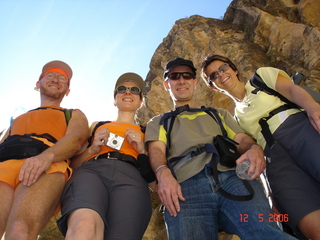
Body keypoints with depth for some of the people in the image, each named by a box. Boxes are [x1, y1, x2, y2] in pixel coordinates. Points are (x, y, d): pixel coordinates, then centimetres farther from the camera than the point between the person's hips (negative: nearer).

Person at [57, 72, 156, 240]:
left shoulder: (146, 133, 28)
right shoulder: (97, 125, 32)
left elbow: (156, 182, 19)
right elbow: (74, 163, 25)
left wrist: (142, 150, 4)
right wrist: (92, 149, 6)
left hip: (130, 179, 0)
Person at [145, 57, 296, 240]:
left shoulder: (219, 114, 36)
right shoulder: (158, 122, 29)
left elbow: (241, 139, 21)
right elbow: (156, 150, 9)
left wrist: (255, 148, -6)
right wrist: (163, 173, -16)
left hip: (232, 175, 2)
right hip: (187, 183, -1)